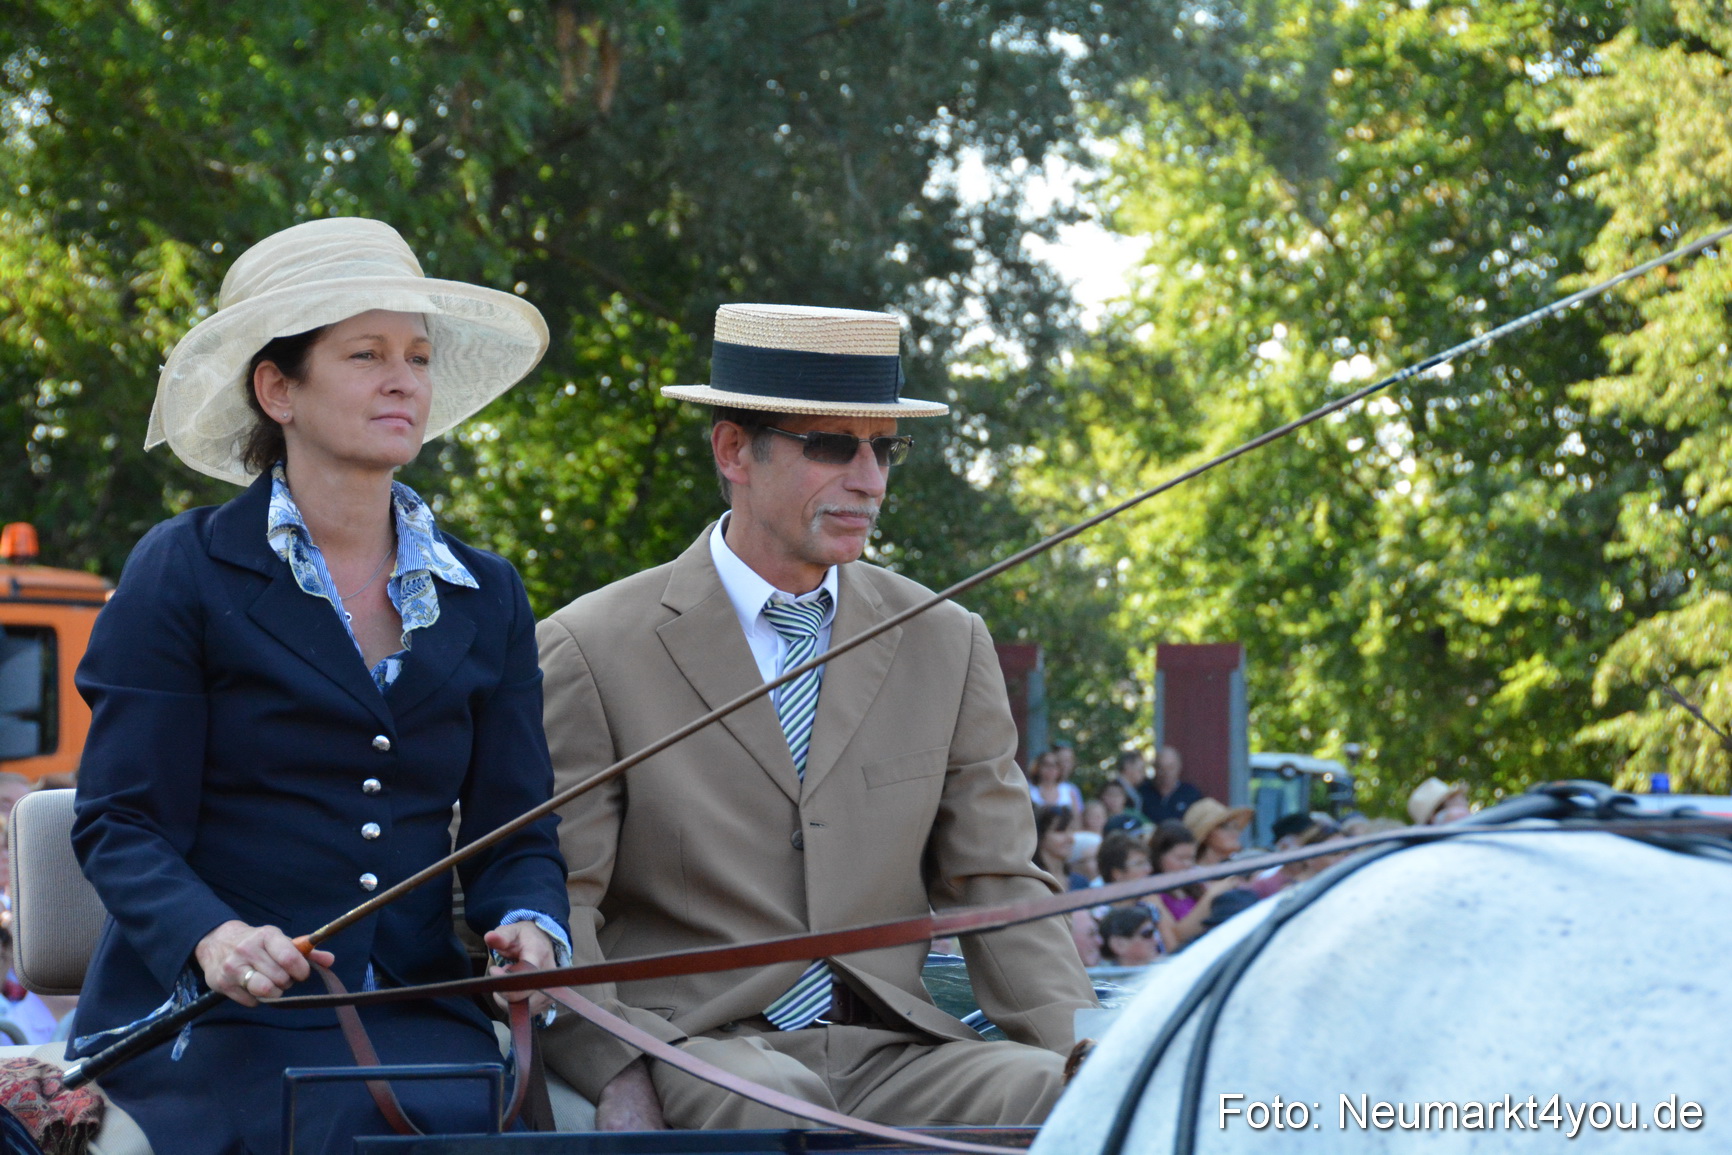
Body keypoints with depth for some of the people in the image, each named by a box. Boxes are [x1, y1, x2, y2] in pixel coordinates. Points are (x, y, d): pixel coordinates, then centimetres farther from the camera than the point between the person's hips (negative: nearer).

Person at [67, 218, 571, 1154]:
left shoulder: (486, 598, 16)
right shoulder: (182, 574, 3)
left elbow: (515, 832, 15)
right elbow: (120, 825, -1)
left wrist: (530, 927, -8)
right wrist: (212, 937, -21)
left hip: (414, 1018, 4)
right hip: (214, 1015, -3)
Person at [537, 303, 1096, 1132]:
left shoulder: (947, 645, 14)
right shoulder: (595, 650, 2)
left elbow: (998, 891, 11)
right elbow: (553, 905, -2)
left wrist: (1090, 1062, -7)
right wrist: (620, 1084, -20)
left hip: (889, 1050, 4)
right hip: (694, 1044, -3)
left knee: (1049, 1091, -27)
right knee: (778, 1105, -37)